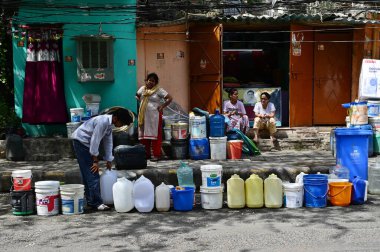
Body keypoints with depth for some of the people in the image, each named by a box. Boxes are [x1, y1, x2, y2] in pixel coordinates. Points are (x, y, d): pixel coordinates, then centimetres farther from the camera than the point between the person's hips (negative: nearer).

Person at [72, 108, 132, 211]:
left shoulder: (109, 124, 5)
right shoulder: (103, 122, -25)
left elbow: (108, 142, 12)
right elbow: (95, 141, -24)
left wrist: (109, 160, 14)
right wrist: (96, 161, -17)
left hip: (85, 143, 10)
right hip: (81, 141, -10)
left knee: (88, 174, 13)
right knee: (92, 174, -11)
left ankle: (90, 200, 21)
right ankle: (96, 202, -8)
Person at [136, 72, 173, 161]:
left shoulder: (159, 90, -5)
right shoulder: (142, 88, 10)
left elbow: (170, 98, -7)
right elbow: (137, 96, 29)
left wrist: (162, 107, -9)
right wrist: (142, 102, 14)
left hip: (154, 116, -5)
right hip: (144, 116, 5)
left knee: (155, 135, -5)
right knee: (144, 134, 6)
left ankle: (156, 155, -2)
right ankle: (146, 154, 14)